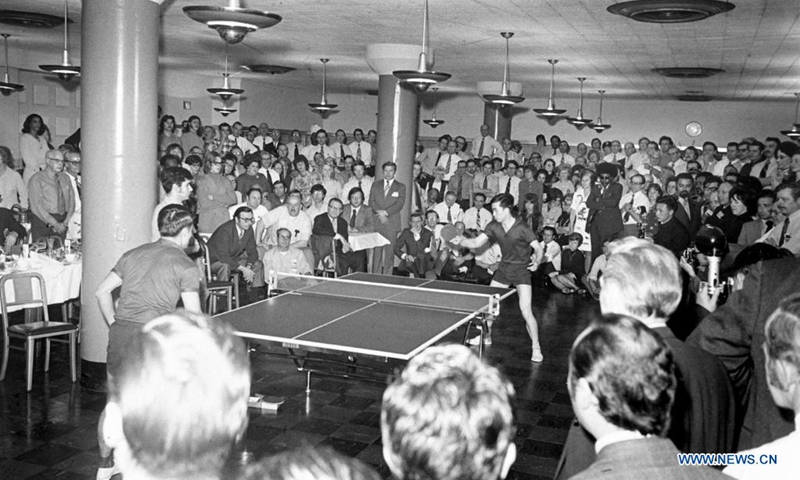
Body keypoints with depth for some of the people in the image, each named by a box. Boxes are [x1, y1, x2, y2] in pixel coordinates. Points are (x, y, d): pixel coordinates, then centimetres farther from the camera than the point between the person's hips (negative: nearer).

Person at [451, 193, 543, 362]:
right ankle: (486, 335, 35)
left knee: (526, 311, -15)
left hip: (521, 270, -6)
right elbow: (476, 243, -4)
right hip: (504, 268, 6)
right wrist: (461, 240, -22)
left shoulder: (522, 229, -20)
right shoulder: (493, 227, -4)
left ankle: (536, 348, 0)